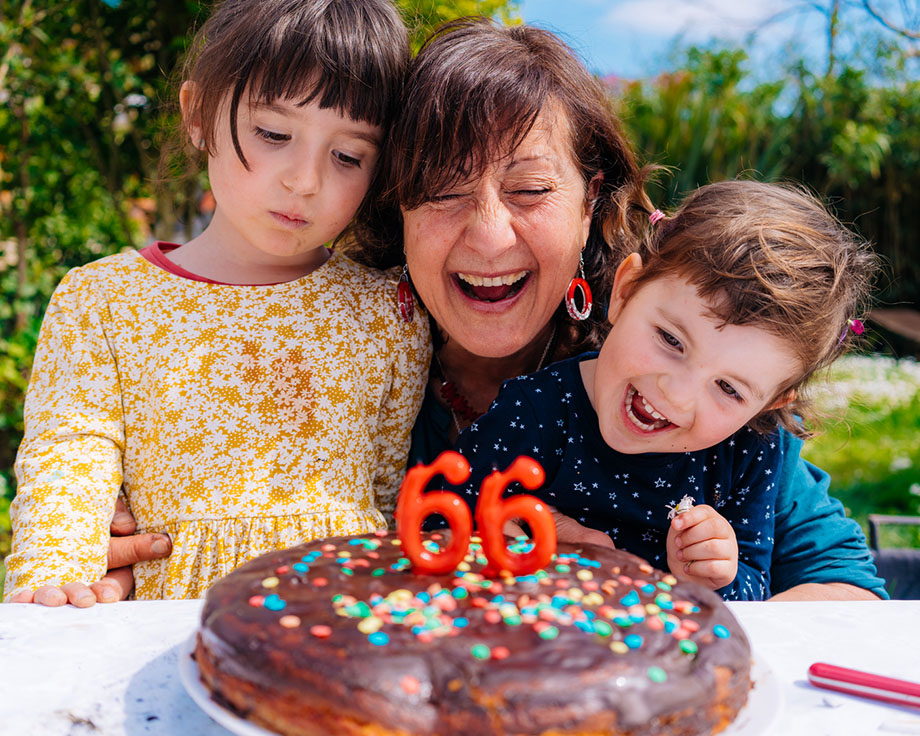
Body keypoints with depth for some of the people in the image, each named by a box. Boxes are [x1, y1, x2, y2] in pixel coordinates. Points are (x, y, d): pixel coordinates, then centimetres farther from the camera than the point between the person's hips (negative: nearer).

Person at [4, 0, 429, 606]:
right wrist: (51, 577, -18)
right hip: (172, 613, -1)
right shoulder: (101, 299, 5)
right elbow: (68, 453, -1)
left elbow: (399, 487, 10)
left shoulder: (390, 313, 6)